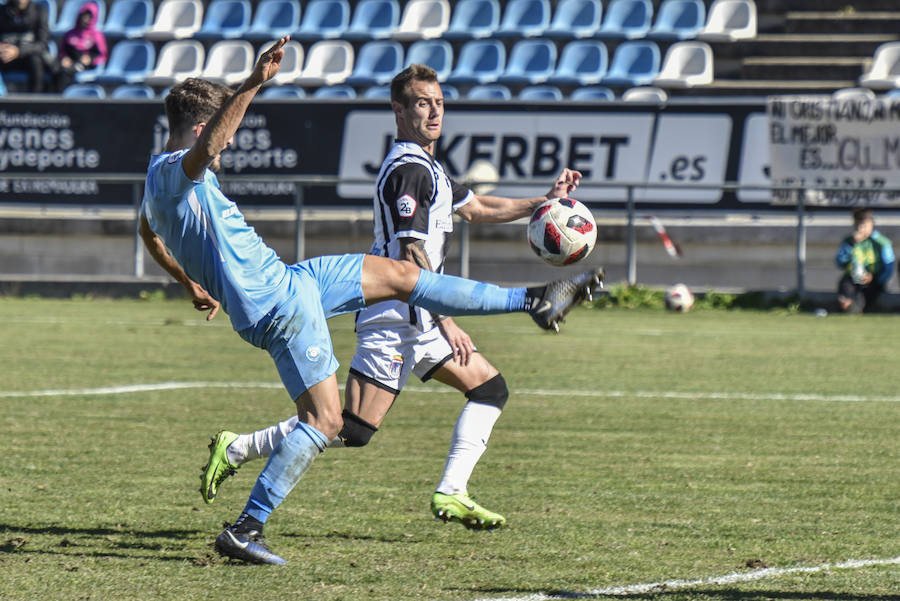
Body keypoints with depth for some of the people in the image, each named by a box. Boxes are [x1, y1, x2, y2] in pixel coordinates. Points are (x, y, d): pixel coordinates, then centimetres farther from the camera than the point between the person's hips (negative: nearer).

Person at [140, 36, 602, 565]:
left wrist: (191, 283, 43)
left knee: (399, 274, 17)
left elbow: (149, 232, 33)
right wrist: (253, 86, -51)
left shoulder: (159, 177, 12)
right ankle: (245, 530, -7)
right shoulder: (176, 171, -19)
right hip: (279, 302, -11)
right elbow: (206, 148, -44)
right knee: (324, 420, -10)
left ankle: (532, 302, 27)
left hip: (283, 279, 11)